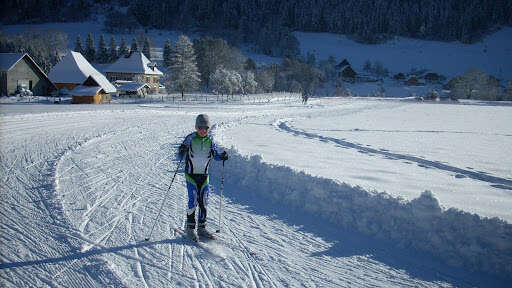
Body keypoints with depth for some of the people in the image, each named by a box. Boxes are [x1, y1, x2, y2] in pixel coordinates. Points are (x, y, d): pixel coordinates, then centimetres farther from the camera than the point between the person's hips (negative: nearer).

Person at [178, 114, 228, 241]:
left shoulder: (210, 141, 3)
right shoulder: (190, 138, -7)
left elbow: (216, 155, 9)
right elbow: (181, 157, -6)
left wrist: (222, 156, -12)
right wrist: (182, 152, -28)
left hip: (204, 175, 3)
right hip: (191, 175, -3)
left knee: (204, 202, 4)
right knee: (193, 201, -10)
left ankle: (202, 227, 16)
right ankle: (190, 227, 3)